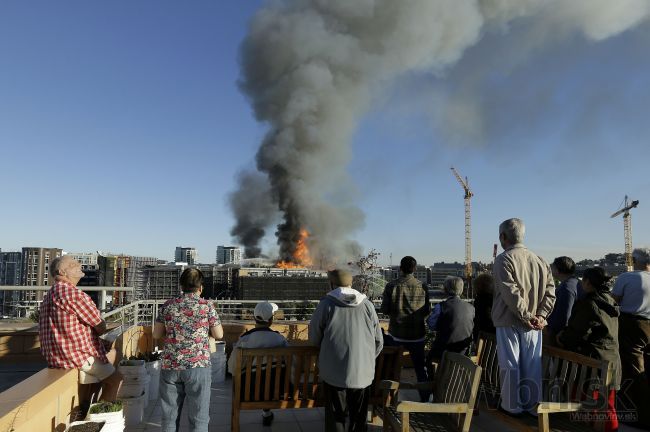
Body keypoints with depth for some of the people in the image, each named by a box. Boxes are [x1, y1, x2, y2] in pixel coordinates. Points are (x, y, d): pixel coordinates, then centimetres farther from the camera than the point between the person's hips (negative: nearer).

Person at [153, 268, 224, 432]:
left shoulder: (168, 305, 3)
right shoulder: (207, 306, -5)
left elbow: (156, 334, 9)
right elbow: (219, 335, 1)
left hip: (170, 366, 3)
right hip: (198, 366, -3)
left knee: (169, 416, 15)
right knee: (199, 418, 6)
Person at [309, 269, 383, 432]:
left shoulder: (326, 304, -8)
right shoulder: (367, 305, -2)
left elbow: (314, 338, 2)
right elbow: (378, 341, 5)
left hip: (334, 374, -2)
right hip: (363, 374, 2)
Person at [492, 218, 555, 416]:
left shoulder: (503, 259, -11)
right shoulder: (539, 261, 8)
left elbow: (511, 293, -20)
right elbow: (550, 291, 3)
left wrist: (526, 316, -13)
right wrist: (540, 315, -3)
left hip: (509, 322, -5)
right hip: (533, 324, 6)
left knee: (510, 365, 5)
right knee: (532, 365, 13)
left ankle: (512, 406, 15)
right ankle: (533, 405, 23)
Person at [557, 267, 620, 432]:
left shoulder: (588, 303, -18)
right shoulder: (610, 301, 7)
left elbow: (578, 333, -19)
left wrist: (561, 338, 1)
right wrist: (567, 333, 12)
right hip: (611, 361, 8)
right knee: (607, 406, 17)